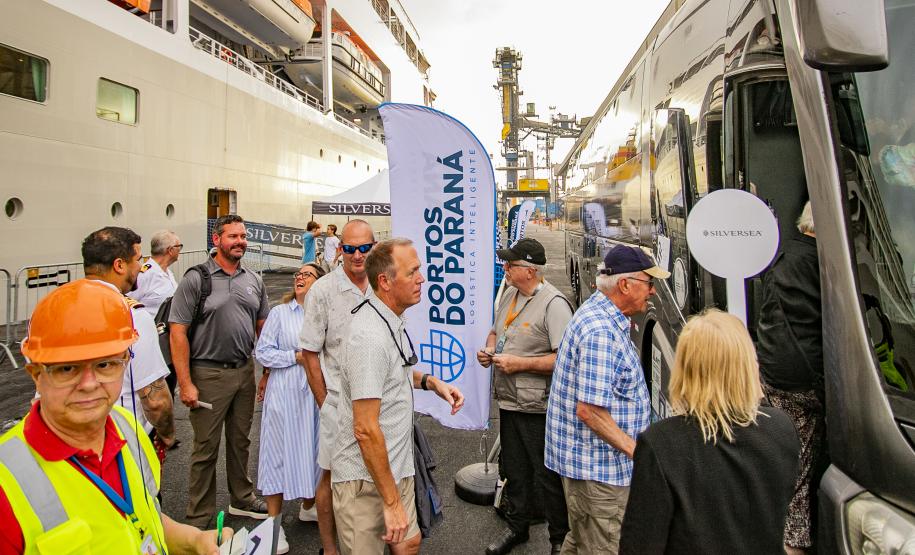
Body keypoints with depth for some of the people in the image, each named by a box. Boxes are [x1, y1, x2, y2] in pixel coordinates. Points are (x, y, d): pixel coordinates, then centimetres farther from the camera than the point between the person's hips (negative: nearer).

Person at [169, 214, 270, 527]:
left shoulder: (254, 281, 7)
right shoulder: (195, 279, -8)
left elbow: (263, 326, 14)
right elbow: (178, 333, -11)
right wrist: (185, 384, -14)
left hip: (245, 372, 5)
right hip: (209, 375, -5)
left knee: (240, 440, 18)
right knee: (206, 448, 6)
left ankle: (242, 500, 36)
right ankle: (199, 518, 23)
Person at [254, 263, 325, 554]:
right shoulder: (280, 312, -1)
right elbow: (262, 352, -4)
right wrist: (297, 357, -11)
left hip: (316, 394, 2)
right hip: (284, 393, -2)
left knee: (313, 448, 13)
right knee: (280, 451, 4)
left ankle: (309, 504, 36)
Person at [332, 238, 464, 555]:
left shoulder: (392, 321, 6)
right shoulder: (371, 335, -26)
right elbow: (366, 429, -26)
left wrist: (430, 382, 7)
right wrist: (392, 502, -21)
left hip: (396, 466, 9)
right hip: (366, 479, -9)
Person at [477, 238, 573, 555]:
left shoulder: (553, 303, -20)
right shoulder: (509, 294, 7)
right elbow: (496, 331, 22)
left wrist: (521, 363, -23)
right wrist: (489, 350, 0)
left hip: (538, 408, -8)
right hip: (508, 401, 8)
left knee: (547, 477, 7)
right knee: (515, 470, 22)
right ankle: (517, 527, 42)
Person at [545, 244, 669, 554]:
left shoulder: (598, 312, 8)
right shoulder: (601, 332, -26)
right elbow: (589, 410, -28)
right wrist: (636, 450, -20)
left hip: (588, 460, 10)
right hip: (599, 467, -10)